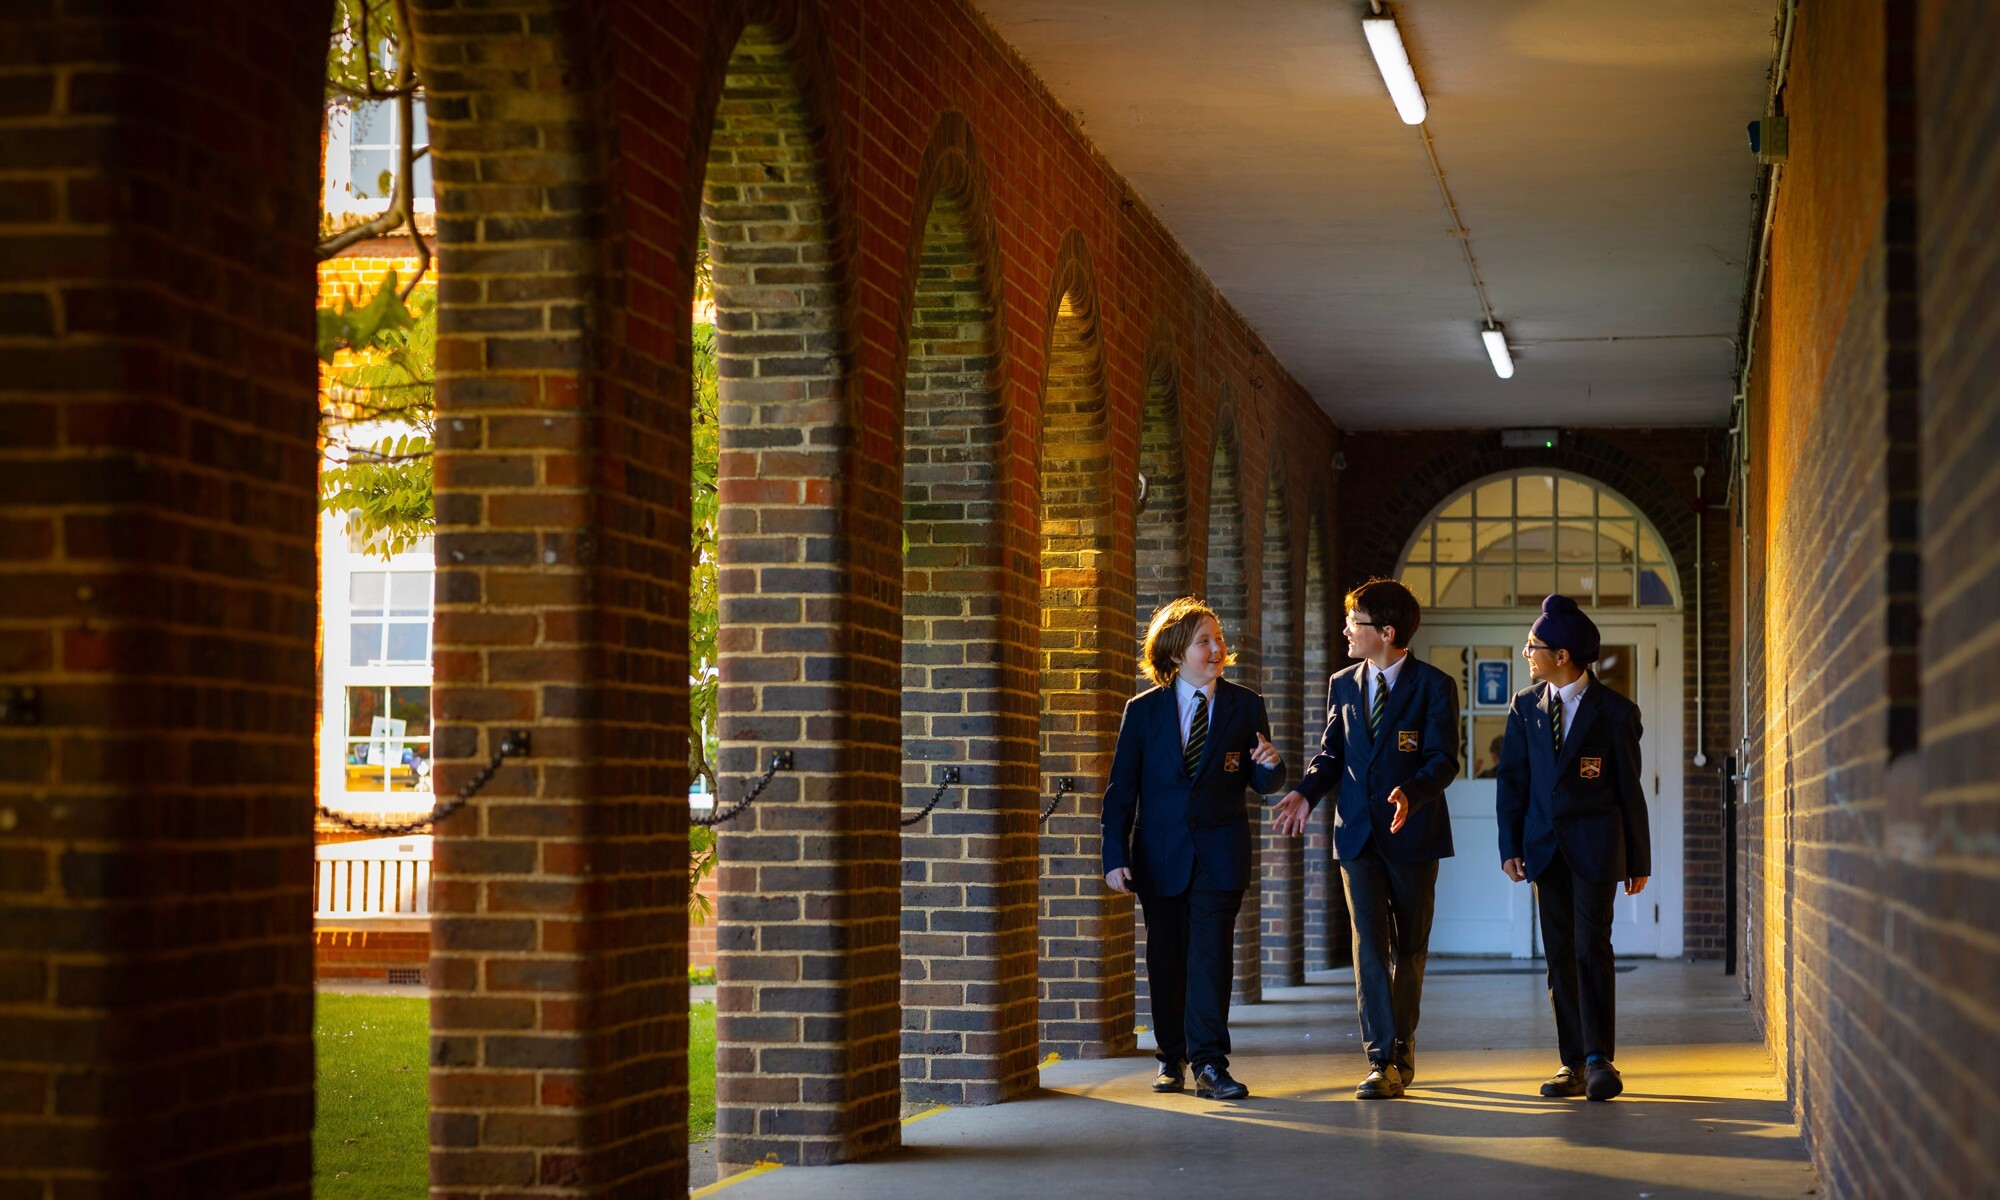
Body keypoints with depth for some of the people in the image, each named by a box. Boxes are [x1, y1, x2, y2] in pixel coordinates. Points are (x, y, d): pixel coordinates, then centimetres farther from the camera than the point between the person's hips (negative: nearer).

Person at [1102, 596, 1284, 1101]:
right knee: (1166, 958, 8)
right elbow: (1121, 790, 2)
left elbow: (1259, 784, 7)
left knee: (1211, 952, -10)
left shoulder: (1245, 706, 3)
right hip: (1161, 851, 1)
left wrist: (1270, 766, -17)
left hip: (1219, 850, -1)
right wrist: (1115, 856, -6)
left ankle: (1209, 1063, -10)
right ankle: (1172, 1056, 22)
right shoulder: (1144, 710, 2)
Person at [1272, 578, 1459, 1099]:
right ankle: (1383, 1060, -10)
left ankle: (1401, 1050, 21)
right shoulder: (1343, 685, 11)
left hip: (1412, 831, -3)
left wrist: (1410, 793, -30)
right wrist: (1306, 791, -6)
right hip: (1357, 832, 3)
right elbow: (1332, 754, 13)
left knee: (1409, 946, 8)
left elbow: (1443, 760, -11)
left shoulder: (1434, 686, -4)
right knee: (1370, 944, -7)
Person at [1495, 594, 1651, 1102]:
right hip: (1545, 845, 4)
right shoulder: (1526, 706, 8)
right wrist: (1510, 846, 0)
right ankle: (1573, 1063, 8)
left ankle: (1599, 1059, -6)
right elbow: (1512, 778, 9)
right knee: (1560, 955, 4)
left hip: (1596, 844, -4)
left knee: (1592, 948, -12)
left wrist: (1639, 862, 4)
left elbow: (1630, 789, 2)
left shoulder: (1615, 712, -2)